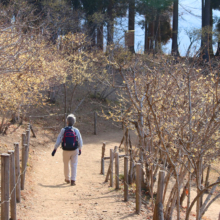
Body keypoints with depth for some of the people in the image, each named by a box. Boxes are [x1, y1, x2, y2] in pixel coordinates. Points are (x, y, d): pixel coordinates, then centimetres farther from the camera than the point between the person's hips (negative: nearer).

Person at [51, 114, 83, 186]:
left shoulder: (63, 130, -7)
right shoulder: (76, 130, -4)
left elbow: (58, 140, -7)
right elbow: (80, 141, 0)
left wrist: (55, 149, -2)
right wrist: (80, 150, 16)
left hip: (66, 151, 0)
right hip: (74, 150, 0)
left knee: (66, 164, 18)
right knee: (74, 165, 5)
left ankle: (67, 179, 32)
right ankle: (73, 180, -5)